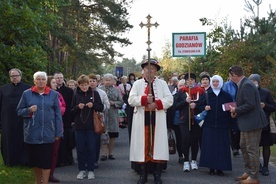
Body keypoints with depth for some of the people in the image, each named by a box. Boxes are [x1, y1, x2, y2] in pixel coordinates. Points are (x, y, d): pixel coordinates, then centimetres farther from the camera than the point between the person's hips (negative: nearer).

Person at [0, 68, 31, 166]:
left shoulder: (27, 88, 1)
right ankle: (10, 160, 19)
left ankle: (23, 160, 13)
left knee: (22, 140, 4)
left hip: (23, 120, -2)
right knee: (9, 140, 7)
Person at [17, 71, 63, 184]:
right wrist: (29, 110, -14)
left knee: (46, 160, -2)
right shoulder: (27, 94, 3)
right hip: (32, 133, 1)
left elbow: (58, 115, 2)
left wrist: (58, 132, -2)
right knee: (34, 159, 11)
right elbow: (19, 111, 6)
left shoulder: (53, 94, 3)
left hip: (47, 133, -1)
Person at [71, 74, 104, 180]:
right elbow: (72, 111, 6)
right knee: (80, 148, 5)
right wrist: (78, 107, -13)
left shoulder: (94, 93, 0)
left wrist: (93, 105, -16)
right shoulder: (76, 95, 5)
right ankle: (81, 170, 16)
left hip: (91, 126, -1)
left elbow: (101, 108, 1)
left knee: (91, 148, 3)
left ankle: (90, 170, 13)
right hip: (79, 126, 2)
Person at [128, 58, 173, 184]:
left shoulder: (162, 83, 10)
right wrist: (145, 99, -17)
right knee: (143, 145, 3)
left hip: (158, 120, 0)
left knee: (158, 145, 0)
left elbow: (169, 100, 0)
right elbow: (131, 100, -2)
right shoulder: (137, 83, 9)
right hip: (142, 120, 0)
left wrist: (156, 104, -15)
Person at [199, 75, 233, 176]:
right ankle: (211, 167, 6)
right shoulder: (207, 95, 9)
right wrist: (205, 108, -9)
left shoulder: (226, 95, 7)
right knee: (209, 146, -2)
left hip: (222, 124, 0)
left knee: (221, 146, -2)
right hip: (209, 124, 0)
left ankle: (220, 168, 6)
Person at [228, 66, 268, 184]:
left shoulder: (247, 85, -21)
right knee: (243, 147, 19)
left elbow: (250, 104, -27)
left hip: (252, 122, -11)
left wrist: (236, 110, -14)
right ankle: (248, 172, 31)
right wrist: (236, 111, 5)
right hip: (246, 122, 11)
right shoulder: (243, 84, 10)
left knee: (252, 150, -2)